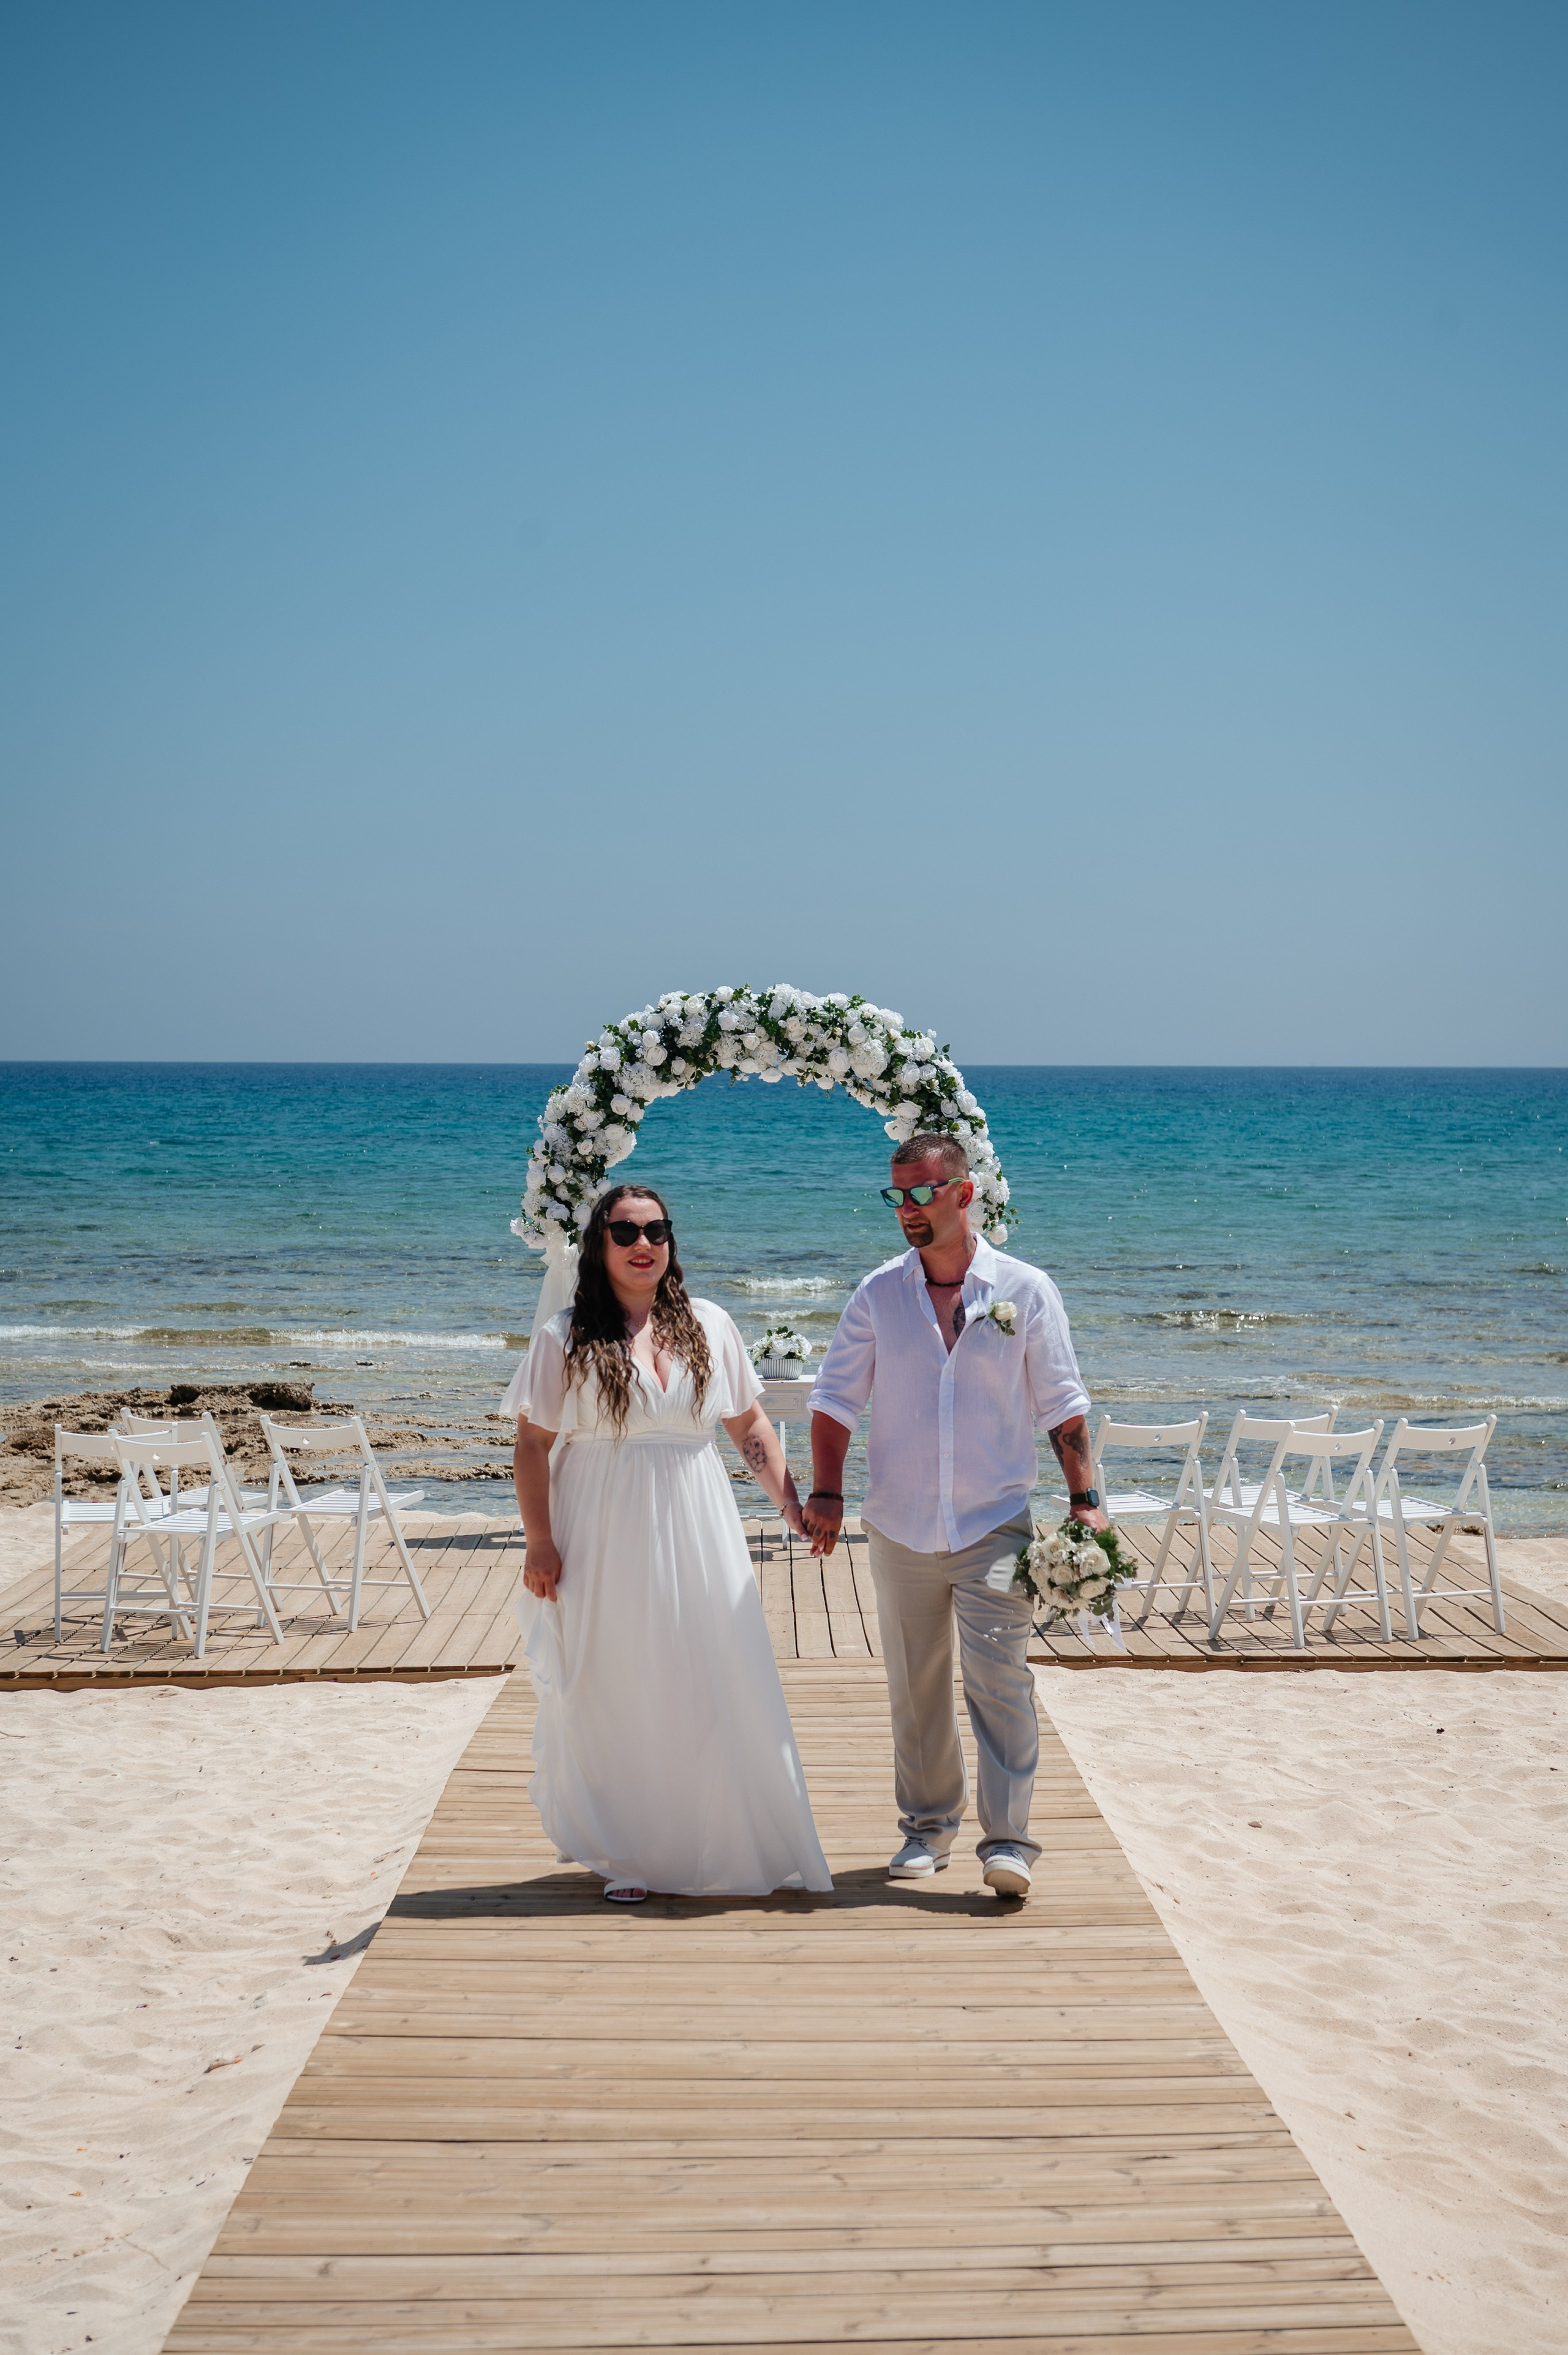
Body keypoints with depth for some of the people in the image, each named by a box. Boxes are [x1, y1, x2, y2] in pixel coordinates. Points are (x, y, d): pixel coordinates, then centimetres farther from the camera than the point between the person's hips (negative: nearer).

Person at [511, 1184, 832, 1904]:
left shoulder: (709, 1326, 7)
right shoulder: (566, 1337, -1)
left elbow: (750, 1426, 11)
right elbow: (533, 1445, -1)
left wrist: (792, 1503, 2)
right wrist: (540, 1542, -8)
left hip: (694, 1533, 2)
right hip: (605, 1538, -2)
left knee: (715, 1687, 3)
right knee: (615, 1690, 2)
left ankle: (726, 1845, 17)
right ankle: (624, 1855, 14)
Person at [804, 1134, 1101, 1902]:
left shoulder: (1025, 1290, -1)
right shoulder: (878, 1293, 3)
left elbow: (1061, 1405, 4)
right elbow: (834, 1398, 5)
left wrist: (1085, 1499, -1)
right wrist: (826, 1492, -6)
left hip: (994, 1523, -2)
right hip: (900, 1527, 2)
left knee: (999, 1678, -10)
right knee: (915, 1685, 10)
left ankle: (1008, 1840, -5)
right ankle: (926, 1824, 24)